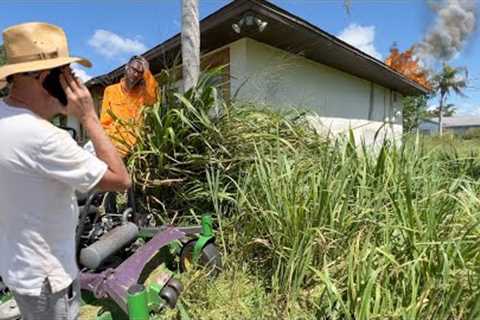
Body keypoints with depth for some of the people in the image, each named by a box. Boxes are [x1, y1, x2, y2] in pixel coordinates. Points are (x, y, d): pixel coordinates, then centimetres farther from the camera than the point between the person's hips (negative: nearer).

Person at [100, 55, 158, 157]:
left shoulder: (142, 92, 11)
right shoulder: (110, 90, 11)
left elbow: (153, 98, -13)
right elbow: (105, 123, 8)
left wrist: (146, 70, -7)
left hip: (133, 146, 0)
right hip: (112, 143, 1)